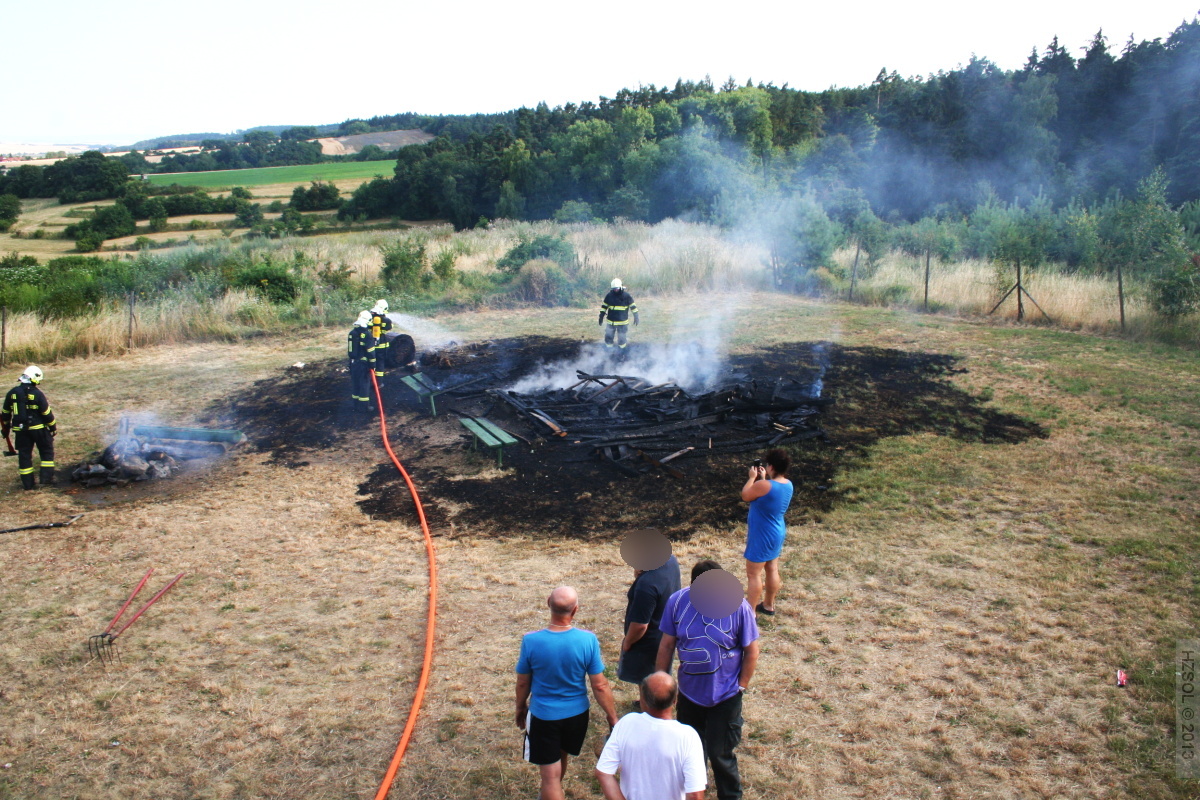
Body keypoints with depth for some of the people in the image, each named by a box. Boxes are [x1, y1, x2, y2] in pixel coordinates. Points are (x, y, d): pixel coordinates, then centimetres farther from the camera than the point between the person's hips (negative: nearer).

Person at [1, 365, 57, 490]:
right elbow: (47, 413, -10)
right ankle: (47, 478, 6)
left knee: (24, 455, 10)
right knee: (47, 452, 11)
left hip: (21, 430, 4)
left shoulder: (12, 393, 2)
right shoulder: (37, 394, -12)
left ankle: (28, 483, 12)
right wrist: (53, 427, 2)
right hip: (38, 428, -4)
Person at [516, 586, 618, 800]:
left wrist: (520, 708, 11)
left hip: (543, 716, -3)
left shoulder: (531, 641, -23)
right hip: (577, 714, 3)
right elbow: (600, 686, -14)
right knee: (562, 756, 30)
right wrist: (612, 718, 0)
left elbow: (523, 683, -8)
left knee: (550, 774, 10)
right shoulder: (588, 640, -23)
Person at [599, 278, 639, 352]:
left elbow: (633, 306, 1)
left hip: (622, 322, -2)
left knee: (622, 339, 5)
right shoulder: (609, 295, -2)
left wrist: (636, 317, 2)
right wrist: (601, 317, 4)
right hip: (611, 322, 2)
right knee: (608, 339, 7)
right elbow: (604, 306, 7)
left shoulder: (627, 296, -7)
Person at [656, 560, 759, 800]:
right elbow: (667, 645, -4)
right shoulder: (677, 601, -15)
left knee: (720, 753, 10)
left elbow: (751, 651, -10)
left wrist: (742, 686, -7)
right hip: (689, 692, 3)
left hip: (725, 696, -3)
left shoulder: (738, 606, -22)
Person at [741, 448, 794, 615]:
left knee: (753, 574, 1)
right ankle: (769, 605, 35)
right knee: (772, 569, 20)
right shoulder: (788, 485, -2)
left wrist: (752, 477, 1)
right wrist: (763, 478, 12)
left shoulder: (764, 485, -28)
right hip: (778, 533, 9)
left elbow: (745, 495, -11)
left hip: (762, 536, -9)